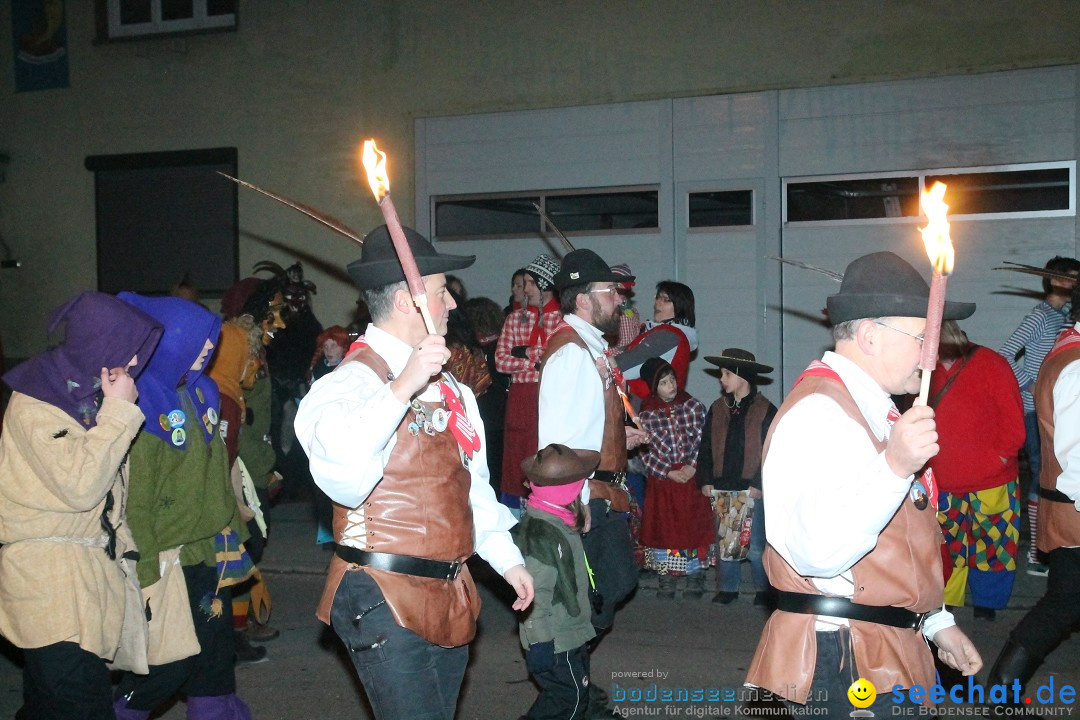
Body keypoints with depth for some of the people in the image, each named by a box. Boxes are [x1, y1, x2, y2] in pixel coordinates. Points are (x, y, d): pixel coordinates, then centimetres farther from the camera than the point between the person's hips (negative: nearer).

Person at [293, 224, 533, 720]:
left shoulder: (444, 383, 14)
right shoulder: (355, 380, -14)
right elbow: (343, 478, -33)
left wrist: (506, 559, 18)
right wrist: (402, 387, -35)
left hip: (449, 595, 8)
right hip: (386, 600, -8)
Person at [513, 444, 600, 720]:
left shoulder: (559, 524, 6)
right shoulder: (539, 536, -26)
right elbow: (534, 598, -26)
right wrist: (540, 644, -24)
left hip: (570, 638, 10)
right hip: (555, 645, -10)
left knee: (573, 697, 19)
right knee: (571, 698, 0)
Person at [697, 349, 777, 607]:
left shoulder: (765, 411, -2)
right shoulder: (717, 409, 11)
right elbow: (706, 448, 13)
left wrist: (759, 484, -12)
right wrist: (705, 480, 3)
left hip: (752, 490, -4)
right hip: (721, 489, 4)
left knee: (756, 546, -2)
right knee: (724, 542, 7)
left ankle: (763, 590, 13)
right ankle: (727, 588, 20)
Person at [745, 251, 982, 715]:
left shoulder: (869, 407, 16)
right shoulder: (820, 411, -18)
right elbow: (818, 552, -30)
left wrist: (935, 622, 25)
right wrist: (894, 466, -35)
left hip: (885, 654, 10)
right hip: (844, 662, -10)